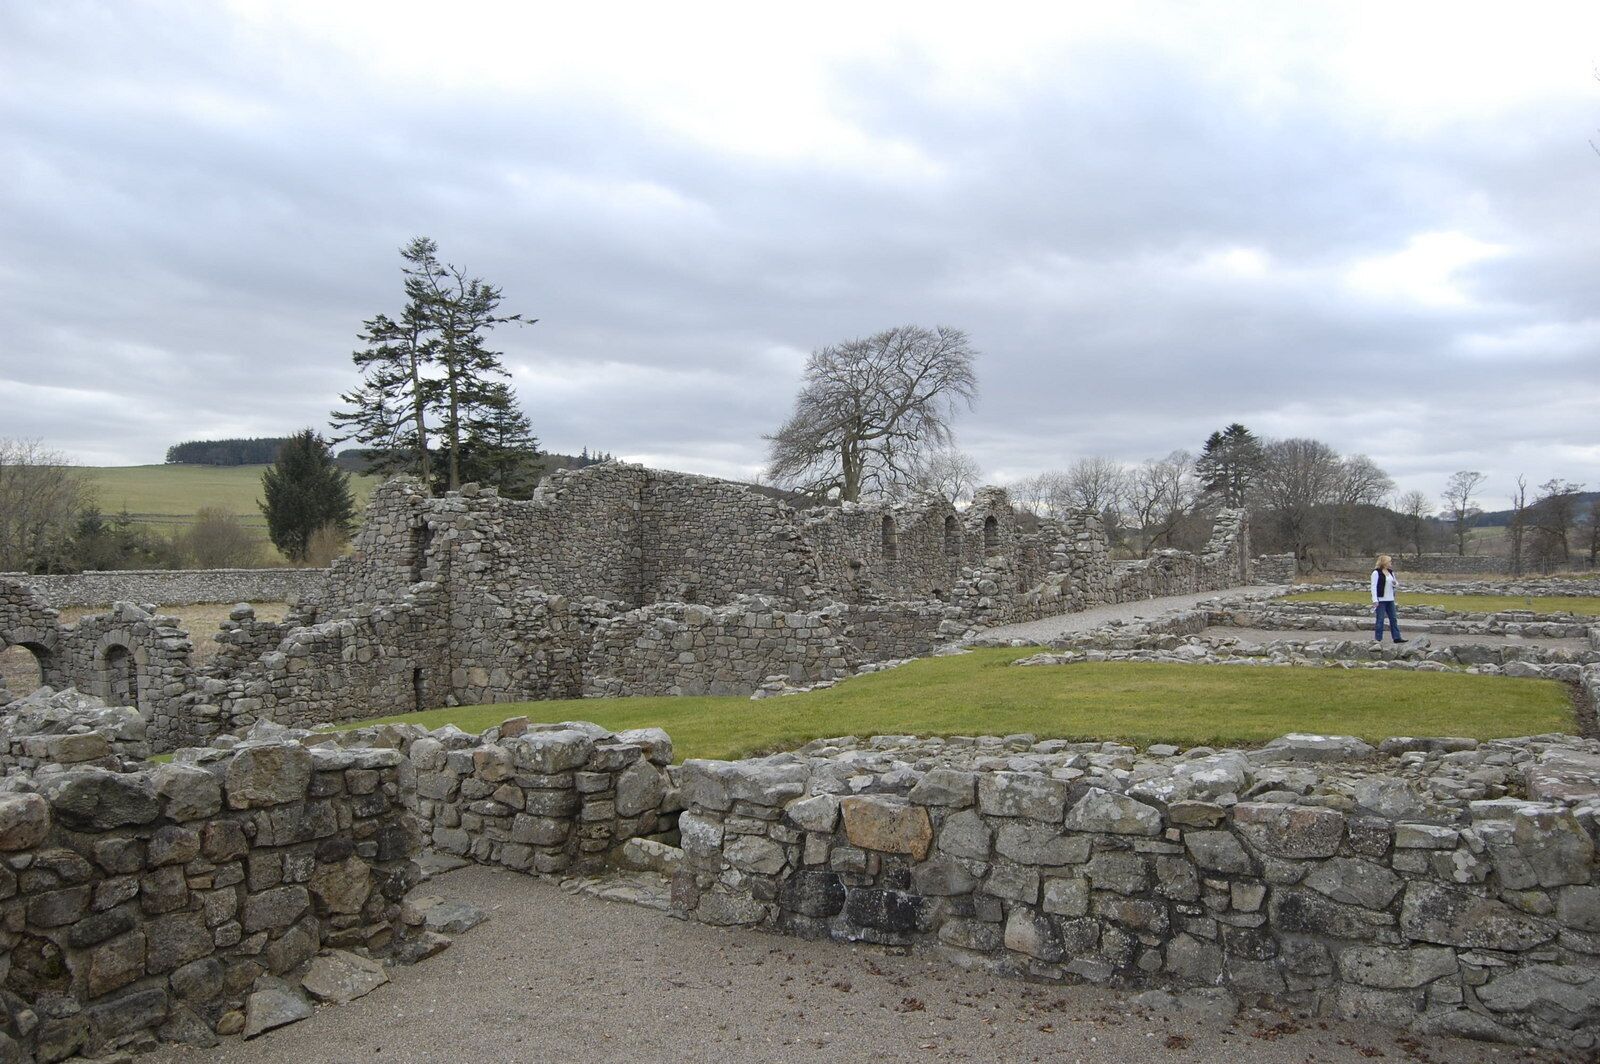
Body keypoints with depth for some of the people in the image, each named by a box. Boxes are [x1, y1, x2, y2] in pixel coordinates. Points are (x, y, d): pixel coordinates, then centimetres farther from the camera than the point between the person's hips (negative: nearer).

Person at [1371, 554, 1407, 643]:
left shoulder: (1391, 572, 12)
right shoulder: (1376, 572, -10)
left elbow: (1394, 583, 23)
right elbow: (1374, 587, -13)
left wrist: (1394, 583, -3)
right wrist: (1375, 600, -18)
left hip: (1390, 599, 7)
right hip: (1380, 600, -7)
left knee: (1393, 619, 8)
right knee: (1380, 619, -3)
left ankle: (1396, 637, 13)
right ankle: (1378, 638, 4)